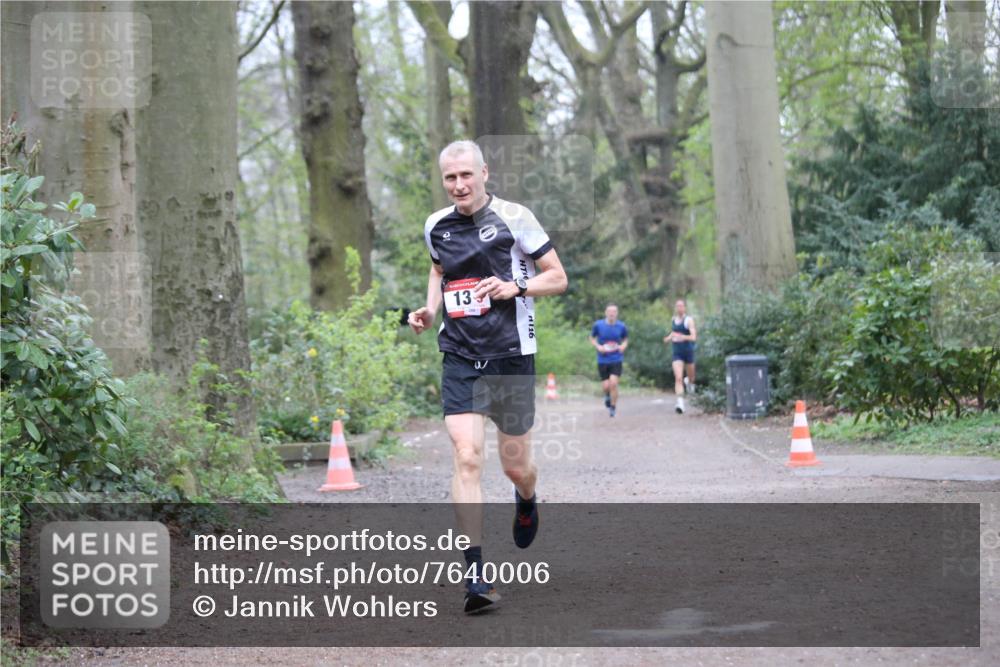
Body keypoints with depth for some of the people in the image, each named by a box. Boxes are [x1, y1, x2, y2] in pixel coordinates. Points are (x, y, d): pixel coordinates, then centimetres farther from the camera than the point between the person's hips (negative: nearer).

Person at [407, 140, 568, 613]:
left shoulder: (514, 218, -6)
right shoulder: (436, 226, 6)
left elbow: (558, 278, 0)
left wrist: (515, 287, -18)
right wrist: (430, 309, 10)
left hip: (511, 354, -2)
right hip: (460, 359, 2)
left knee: (515, 465, 7)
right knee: (466, 458, -14)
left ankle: (526, 500, 47)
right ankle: (475, 574, -14)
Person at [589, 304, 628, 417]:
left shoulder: (621, 326, -3)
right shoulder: (598, 325, -5)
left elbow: (625, 339, 13)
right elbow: (592, 338, 9)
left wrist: (623, 346, -8)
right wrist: (598, 346, -10)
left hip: (616, 360, -1)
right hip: (603, 360, 1)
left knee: (613, 383, -16)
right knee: (606, 385, -1)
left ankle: (613, 408, 3)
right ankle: (607, 395, 38)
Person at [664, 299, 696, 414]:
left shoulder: (688, 320, -9)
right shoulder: (673, 320, 7)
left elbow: (693, 337, -19)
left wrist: (683, 337, -36)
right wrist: (669, 337, 8)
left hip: (688, 351, -2)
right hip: (677, 353, 2)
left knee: (691, 377, 16)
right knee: (678, 378, -14)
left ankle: (689, 382, 54)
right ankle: (680, 403, -21)